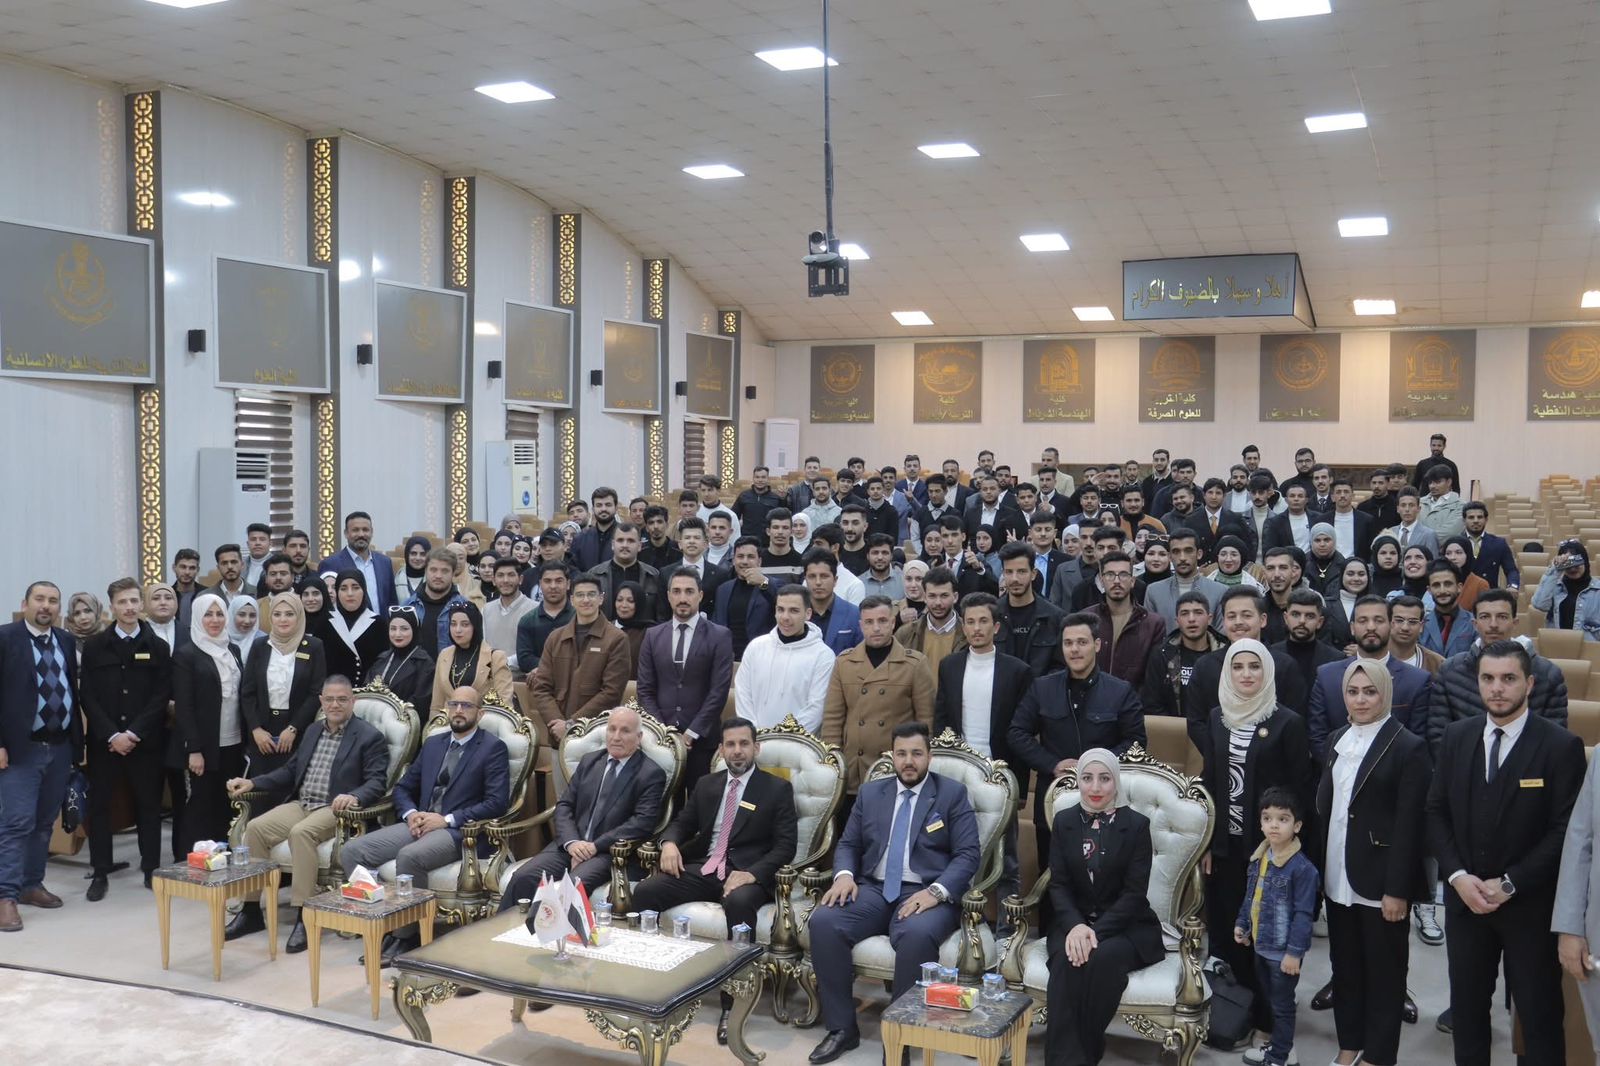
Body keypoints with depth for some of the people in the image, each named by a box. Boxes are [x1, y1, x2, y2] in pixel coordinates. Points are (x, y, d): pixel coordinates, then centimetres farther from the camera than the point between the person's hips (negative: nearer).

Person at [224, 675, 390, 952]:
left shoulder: (370, 736, -3)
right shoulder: (314, 730, 19)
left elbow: (377, 782, -12)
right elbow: (291, 771, 22)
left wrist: (354, 797, -34)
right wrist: (252, 783, 8)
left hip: (336, 810, -7)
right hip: (300, 804, 7)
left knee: (301, 832, -34)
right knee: (255, 828, -16)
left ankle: (304, 916, -29)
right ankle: (251, 909, -7)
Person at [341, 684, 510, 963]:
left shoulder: (493, 748, 0)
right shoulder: (432, 744, 19)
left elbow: (497, 803, -10)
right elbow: (403, 787, 22)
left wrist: (447, 819, -16)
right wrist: (411, 814, -2)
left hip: (458, 830, -6)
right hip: (420, 823, 6)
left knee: (409, 856, -35)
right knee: (352, 851, -14)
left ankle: (405, 936, -17)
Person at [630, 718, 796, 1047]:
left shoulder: (777, 789, 4)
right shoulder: (706, 785, 19)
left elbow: (785, 847, -4)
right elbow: (682, 823, 21)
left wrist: (751, 874, -21)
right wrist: (670, 843, -4)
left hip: (746, 873, -4)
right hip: (701, 868, 5)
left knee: (740, 903, -40)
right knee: (644, 891, -22)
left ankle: (731, 1005, -32)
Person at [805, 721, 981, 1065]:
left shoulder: (953, 794, 4)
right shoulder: (871, 792, 16)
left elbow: (968, 854, -4)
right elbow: (848, 844, 17)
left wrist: (935, 892, -20)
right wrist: (844, 875, -7)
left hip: (926, 894, -4)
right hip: (874, 890, 4)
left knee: (917, 934, -37)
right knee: (823, 921, -23)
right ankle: (842, 1027, -11)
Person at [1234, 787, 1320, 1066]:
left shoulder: (1302, 868, -22)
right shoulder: (1258, 858, 1)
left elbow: (1303, 915, -21)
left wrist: (1294, 951, -20)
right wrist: (1241, 924, 14)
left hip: (1283, 950, -7)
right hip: (1261, 944, 7)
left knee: (1282, 1005, 8)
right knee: (1267, 999, 23)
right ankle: (1278, 1043, 42)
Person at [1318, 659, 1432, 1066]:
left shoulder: (1408, 747, -10)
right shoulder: (1338, 740, 9)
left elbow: (1409, 825, -13)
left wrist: (1397, 889, -16)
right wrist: (1318, 865, 5)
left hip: (1380, 878, -6)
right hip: (1338, 876, 6)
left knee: (1384, 969, 7)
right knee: (1344, 964, 15)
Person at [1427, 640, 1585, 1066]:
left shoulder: (1561, 746, -10)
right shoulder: (1455, 737, 3)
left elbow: (1565, 830, -11)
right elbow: (1436, 812, 6)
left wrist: (1509, 885, -14)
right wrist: (1458, 876, -7)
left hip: (1531, 904, -4)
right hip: (1465, 898, 4)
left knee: (1539, 1014, 6)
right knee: (1466, 1007, 13)